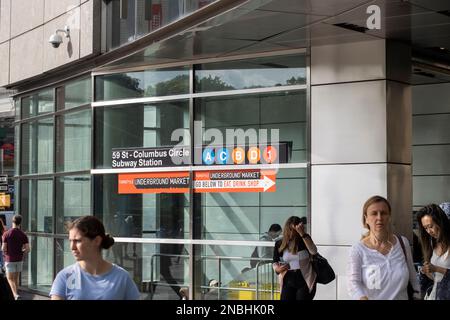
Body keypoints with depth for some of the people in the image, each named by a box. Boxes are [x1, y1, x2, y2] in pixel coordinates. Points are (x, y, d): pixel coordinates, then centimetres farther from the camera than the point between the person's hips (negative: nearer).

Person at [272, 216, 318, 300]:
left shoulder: (304, 240, -4)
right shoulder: (279, 244, 3)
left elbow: (313, 251, -24)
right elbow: (275, 262, 12)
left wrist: (302, 234, -28)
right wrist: (277, 269, -12)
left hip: (305, 281, -3)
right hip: (289, 281, 3)